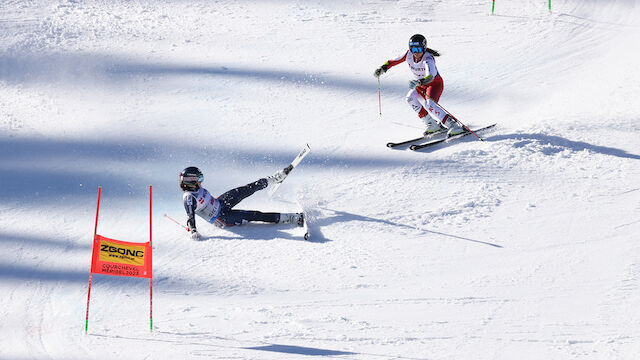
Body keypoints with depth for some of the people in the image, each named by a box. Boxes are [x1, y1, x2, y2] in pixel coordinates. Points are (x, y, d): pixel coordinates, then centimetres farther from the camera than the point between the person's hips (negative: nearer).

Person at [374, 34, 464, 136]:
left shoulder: (428, 59, -33)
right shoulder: (409, 55, -14)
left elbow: (430, 77, -48)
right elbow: (395, 61, 3)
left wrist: (418, 82, -65)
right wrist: (382, 68, -9)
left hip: (435, 83, -7)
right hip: (421, 85, 7)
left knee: (429, 104, -30)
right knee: (410, 98, -16)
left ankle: (454, 126, -32)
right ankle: (433, 125, -9)